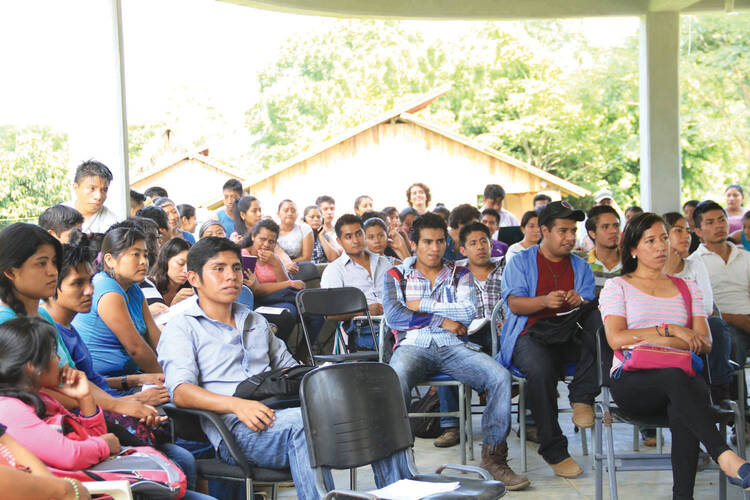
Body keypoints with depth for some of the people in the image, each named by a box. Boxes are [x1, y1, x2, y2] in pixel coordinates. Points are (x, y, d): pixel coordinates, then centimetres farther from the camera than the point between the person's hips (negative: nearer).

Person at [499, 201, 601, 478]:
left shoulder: (581, 267, 23)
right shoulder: (520, 262, 14)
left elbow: (592, 309, 11)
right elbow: (515, 304, 0)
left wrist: (580, 302, -14)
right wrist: (545, 301, -19)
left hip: (570, 336, 3)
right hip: (530, 335, -3)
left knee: (601, 324, -29)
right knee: (540, 370, -36)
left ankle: (582, 396, -23)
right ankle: (554, 450, -23)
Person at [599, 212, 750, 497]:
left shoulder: (687, 289, 23)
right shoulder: (617, 287, 14)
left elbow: (704, 343, 8)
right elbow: (616, 339, -3)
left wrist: (647, 339, -6)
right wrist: (669, 330, -8)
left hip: (681, 377, 2)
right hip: (631, 380, -2)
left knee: (681, 408, -36)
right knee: (675, 378, -38)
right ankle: (724, 456, -47)